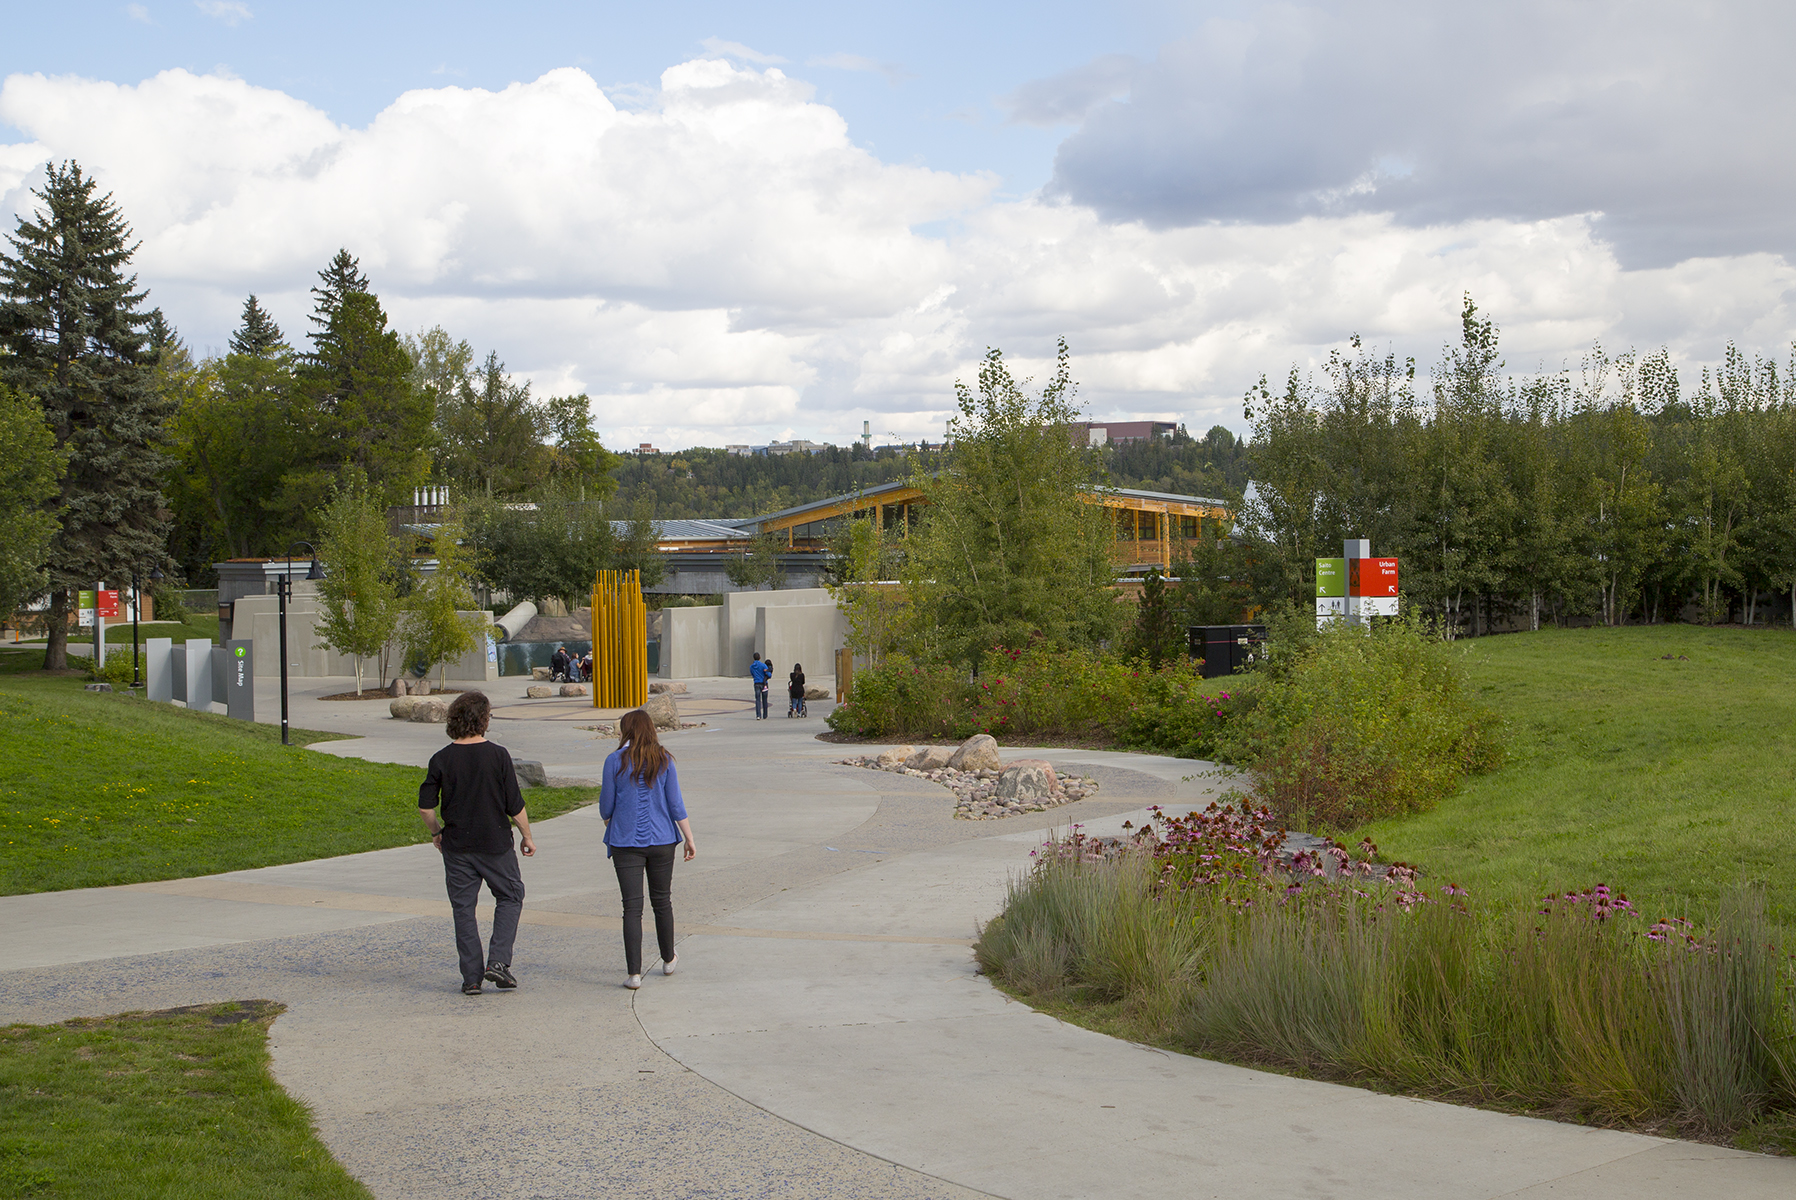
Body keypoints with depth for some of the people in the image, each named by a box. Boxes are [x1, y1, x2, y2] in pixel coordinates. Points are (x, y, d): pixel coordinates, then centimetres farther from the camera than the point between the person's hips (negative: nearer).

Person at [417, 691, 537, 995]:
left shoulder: (441, 759, -5)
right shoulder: (497, 755, -10)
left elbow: (425, 806, -3)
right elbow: (515, 805, -7)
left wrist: (436, 832, 15)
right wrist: (527, 836, 7)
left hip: (456, 845, 2)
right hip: (495, 843, -2)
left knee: (463, 908, 10)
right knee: (510, 896, 16)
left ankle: (472, 977, 9)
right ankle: (498, 960, 2)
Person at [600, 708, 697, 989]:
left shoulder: (615, 761, -6)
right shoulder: (664, 761, -1)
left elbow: (606, 807, -1)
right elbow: (676, 804, -1)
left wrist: (610, 826, 20)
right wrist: (689, 839, 5)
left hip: (626, 842, -2)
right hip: (661, 840, 2)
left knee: (632, 906, -2)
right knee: (662, 901, 17)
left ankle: (634, 973, -6)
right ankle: (668, 960, 32)